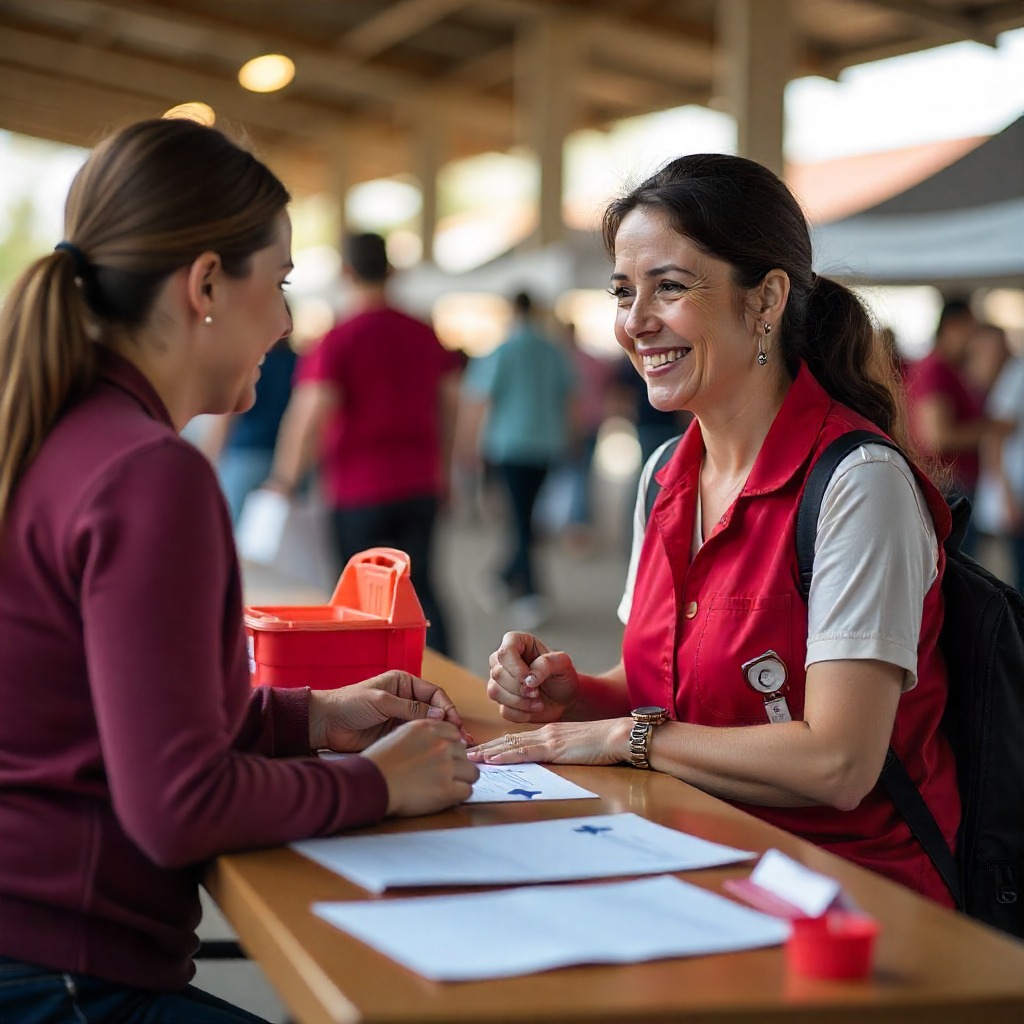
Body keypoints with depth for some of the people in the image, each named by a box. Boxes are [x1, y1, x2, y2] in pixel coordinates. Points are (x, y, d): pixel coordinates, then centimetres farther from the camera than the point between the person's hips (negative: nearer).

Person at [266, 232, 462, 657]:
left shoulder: (338, 340, -12)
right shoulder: (426, 336, 5)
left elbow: (310, 417, -17)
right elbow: (451, 405, 10)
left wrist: (285, 479, -7)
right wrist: (443, 470, 21)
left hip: (359, 489, -5)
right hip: (419, 484, 5)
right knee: (421, 586, 11)